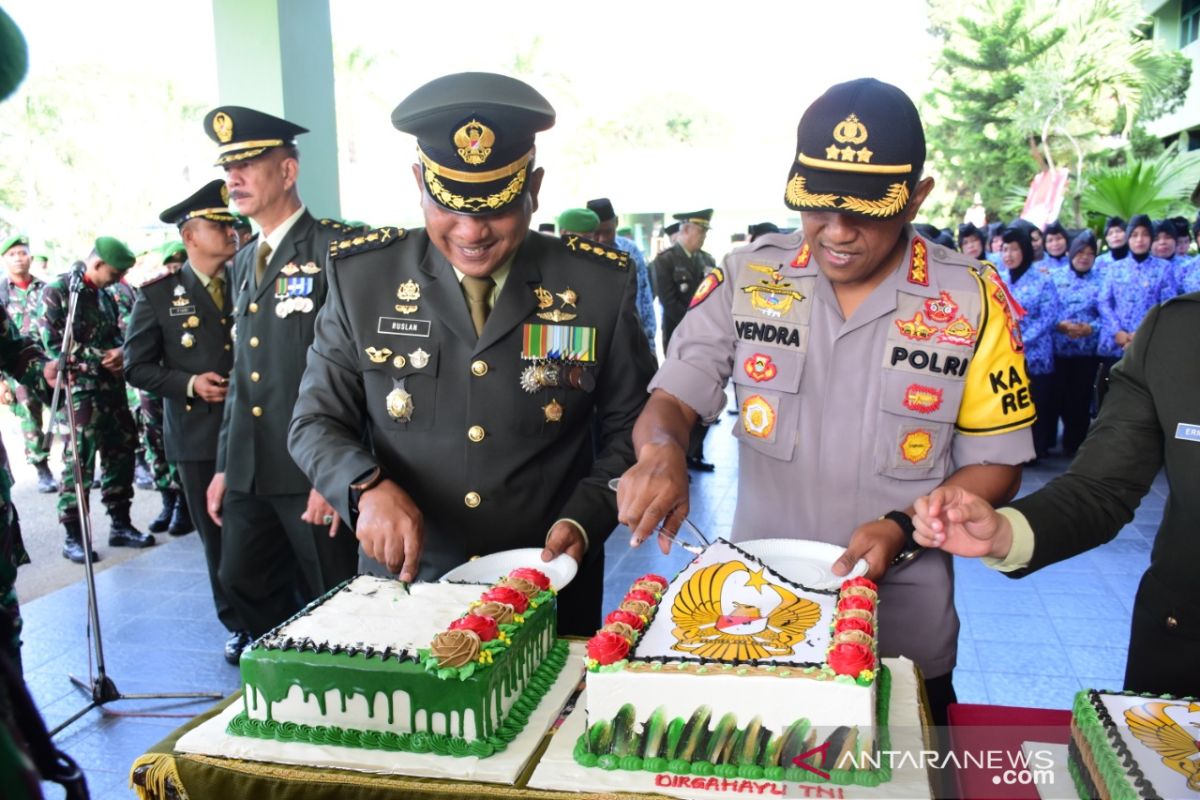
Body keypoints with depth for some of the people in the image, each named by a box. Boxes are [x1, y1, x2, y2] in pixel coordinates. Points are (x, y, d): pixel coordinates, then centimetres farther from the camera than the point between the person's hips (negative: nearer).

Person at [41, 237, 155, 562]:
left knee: (120, 452, 11)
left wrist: (120, 352, -6)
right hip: (80, 389, -7)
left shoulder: (105, 295, 13)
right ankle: (73, 536, 5)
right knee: (79, 460, -5)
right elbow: (54, 344, -13)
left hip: (112, 386, 7)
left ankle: (120, 524, 22)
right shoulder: (57, 291, -8)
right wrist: (100, 358, -16)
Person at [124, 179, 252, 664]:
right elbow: (137, 367, 3)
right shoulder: (158, 295, 2)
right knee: (219, 538, 8)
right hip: (199, 437, -1)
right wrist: (189, 383, -11)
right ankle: (239, 626, 24)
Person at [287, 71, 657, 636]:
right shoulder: (362, 277, -5)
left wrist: (585, 519, -14)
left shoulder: (599, 285, -7)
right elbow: (316, 421, -1)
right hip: (404, 582, 1)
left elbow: (630, 430, 1)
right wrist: (368, 487, -20)